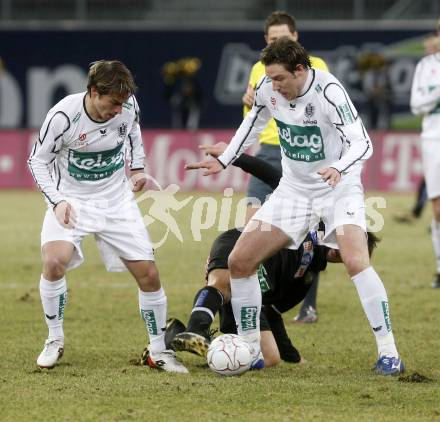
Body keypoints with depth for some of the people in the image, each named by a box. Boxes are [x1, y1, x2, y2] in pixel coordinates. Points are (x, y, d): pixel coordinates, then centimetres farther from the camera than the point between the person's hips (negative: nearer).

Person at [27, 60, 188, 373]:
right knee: (54, 261, -28)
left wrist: (137, 168, 3)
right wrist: (56, 201, -22)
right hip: (71, 200, -3)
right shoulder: (63, 115, -24)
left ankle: (159, 351, 16)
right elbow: (38, 160, -11)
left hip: (117, 202, 3)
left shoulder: (129, 105, -13)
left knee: (149, 274, -3)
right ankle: (55, 341, -6)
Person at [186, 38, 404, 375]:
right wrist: (225, 160, 14)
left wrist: (338, 169, -49)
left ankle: (389, 354, -21)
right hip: (294, 189, 6)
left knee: (356, 262, -29)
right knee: (239, 261, -3)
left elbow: (362, 143, -30)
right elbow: (255, 119, 15)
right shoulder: (268, 88, -8)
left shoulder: (328, 91, -25)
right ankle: (250, 351, 11)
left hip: (339, 187, -6)